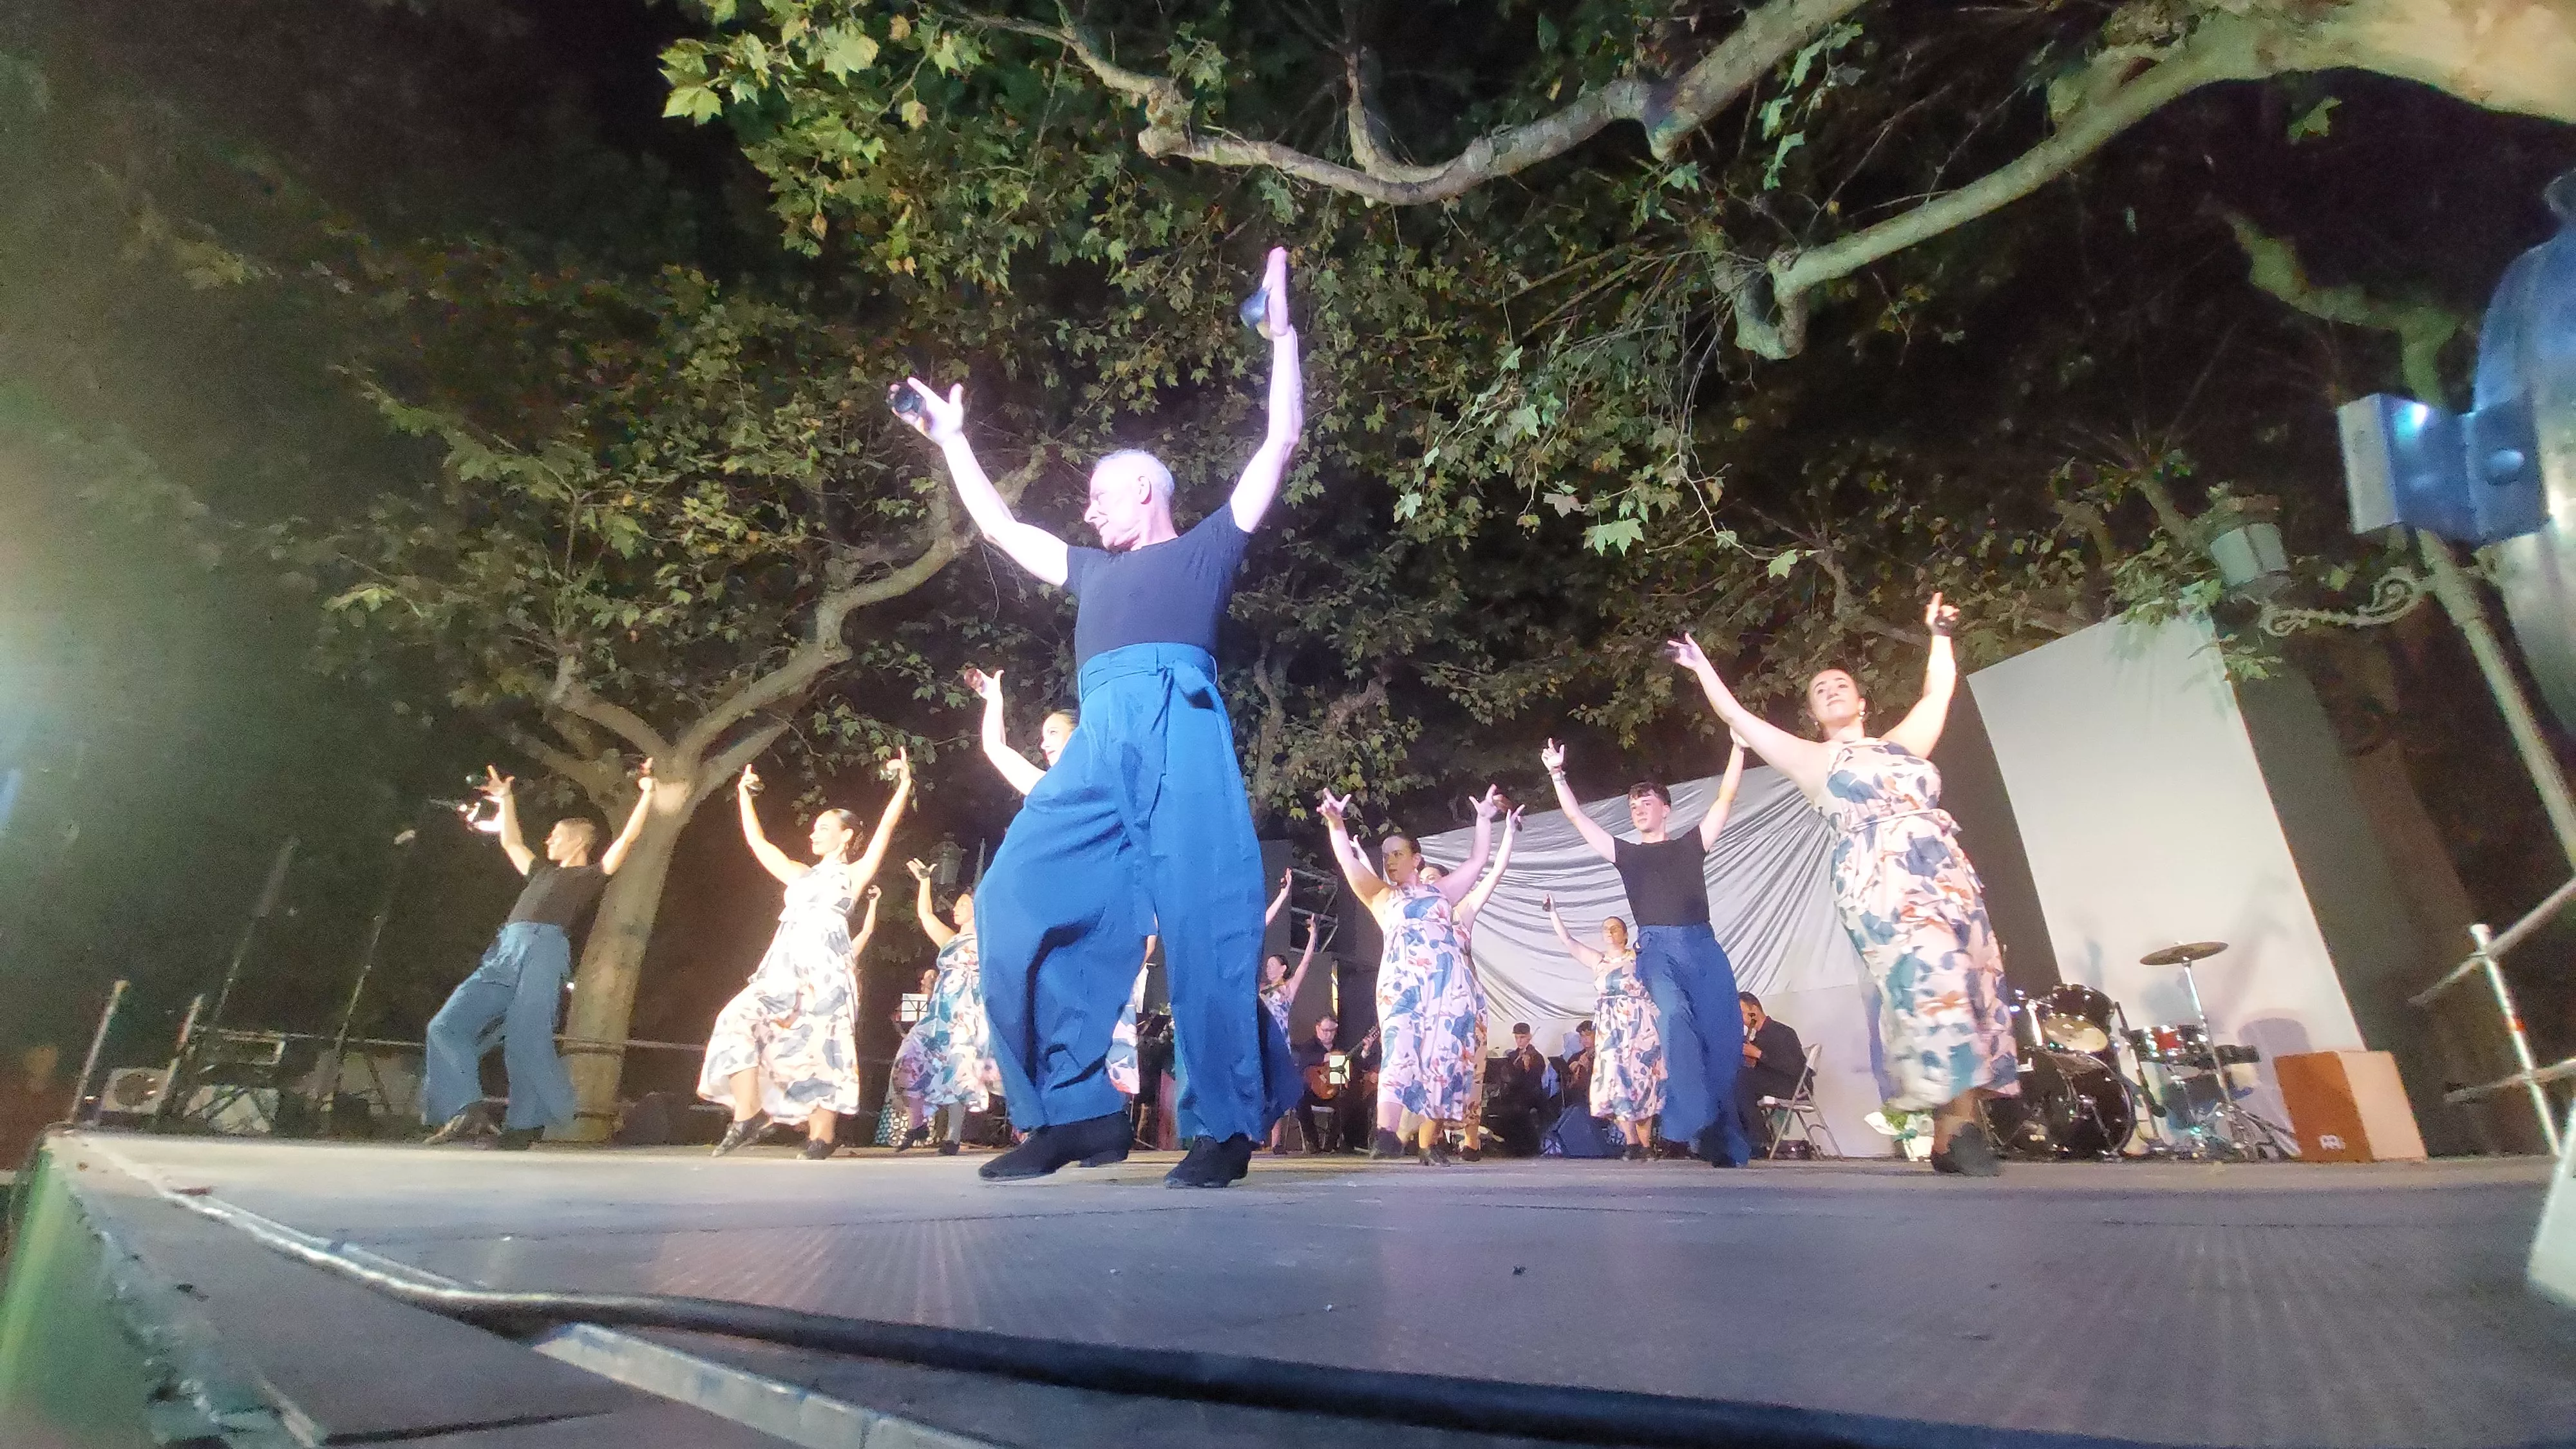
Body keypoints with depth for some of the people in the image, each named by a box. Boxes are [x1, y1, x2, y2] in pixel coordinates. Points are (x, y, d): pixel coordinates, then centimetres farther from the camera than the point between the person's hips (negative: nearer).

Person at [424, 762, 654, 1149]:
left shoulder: (592, 875, 13)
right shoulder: (543, 872, 34)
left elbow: (627, 838, 2)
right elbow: (511, 843, 48)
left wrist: (647, 793, 0)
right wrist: (506, 800, 49)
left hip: (544, 951, -8)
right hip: (503, 956, 8)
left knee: (525, 1041, -18)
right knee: (446, 1025, -4)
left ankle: (525, 1125, -11)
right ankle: (467, 1110, -4)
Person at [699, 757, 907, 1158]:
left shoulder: (855, 874, 10)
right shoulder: (800, 875, 26)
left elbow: (884, 830, -1)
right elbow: (758, 843, 29)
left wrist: (904, 786, -8)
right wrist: (744, 795, 30)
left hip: (826, 970, -5)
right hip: (785, 968, 5)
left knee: (819, 1046, -11)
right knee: (739, 1019, -15)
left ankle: (820, 1138, -6)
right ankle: (747, 1116, -12)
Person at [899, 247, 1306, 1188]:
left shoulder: (1206, 548, 22)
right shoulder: (1093, 571, 37)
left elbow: (1280, 443, 17)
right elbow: (1000, 528, 46)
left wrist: (1281, 332, 19)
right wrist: (951, 440, 52)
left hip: (1178, 726, -5)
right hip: (1097, 745, 6)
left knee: (1202, 918, -15)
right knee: (1021, 903, -9)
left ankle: (1229, 1126, -8)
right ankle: (1076, 1110, -4)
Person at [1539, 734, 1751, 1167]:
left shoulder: (1691, 845, 18)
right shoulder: (1628, 854, 18)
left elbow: (1725, 799, 13)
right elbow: (1576, 817, 15)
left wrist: (1739, 746, 6)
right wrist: (1557, 774, 10)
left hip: (1704, 948, 1)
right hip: (1657, 950, -1)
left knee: (1723, 1042, -5)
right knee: (1673, 1016, -29)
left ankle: (1728, 1145, 8)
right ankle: (1696, 1124, -30)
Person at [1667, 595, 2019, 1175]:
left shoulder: (1902, 742, 24)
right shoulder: (1813, 759, 13)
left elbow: (1940, 688, 31)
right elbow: (1737, 718, 10)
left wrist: (1939, 632, 33)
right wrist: (1702, 668, 12)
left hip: (1946, 873, 5)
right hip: (1878, 880, -5)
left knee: (1966, 981, -5)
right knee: (1932, 979, -22)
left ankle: (1952, 1130, -3)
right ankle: (1959, 1125, -20)